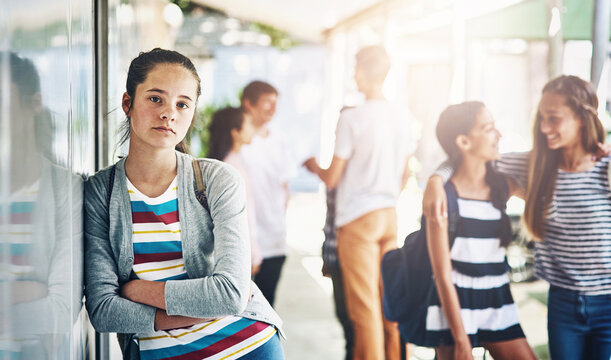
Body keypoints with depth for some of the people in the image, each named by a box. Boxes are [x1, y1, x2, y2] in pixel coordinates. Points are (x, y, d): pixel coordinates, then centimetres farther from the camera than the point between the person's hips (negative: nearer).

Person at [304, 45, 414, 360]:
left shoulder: (352, 118, -14)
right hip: (389, 215, 6)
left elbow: (332, 179, -9)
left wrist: (313, 165, 12)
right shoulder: (400, 116, 5)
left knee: (364, 306, 0)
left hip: (357, 219, -6)